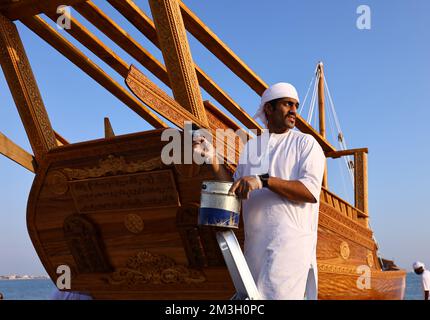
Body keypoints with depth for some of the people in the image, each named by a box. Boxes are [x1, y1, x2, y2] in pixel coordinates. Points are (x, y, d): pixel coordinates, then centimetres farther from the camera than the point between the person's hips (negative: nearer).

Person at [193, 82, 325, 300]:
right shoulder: (250, 147, 17)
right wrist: (212, 158, 7)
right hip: (254, 244, 5)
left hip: (289, 242, -5)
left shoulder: (305, 143, 3)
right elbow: (234, 190, 14)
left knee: (274, 295, -14)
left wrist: (263, 180, -21)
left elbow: (311, 191, -12)